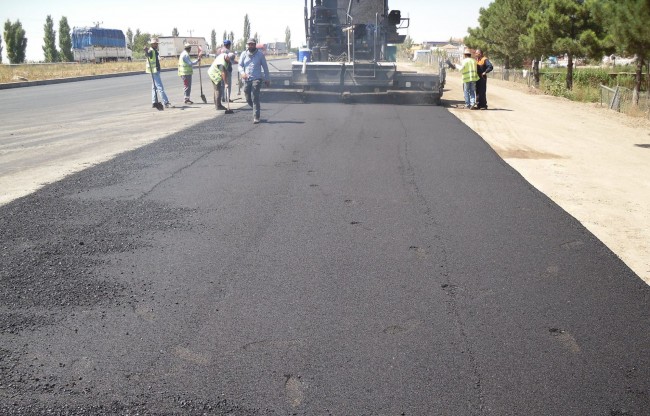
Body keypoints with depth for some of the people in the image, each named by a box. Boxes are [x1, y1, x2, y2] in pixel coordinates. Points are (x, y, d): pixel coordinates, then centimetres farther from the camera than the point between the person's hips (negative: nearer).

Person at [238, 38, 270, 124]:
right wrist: (242, 73, -19)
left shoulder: (260, 54, 3)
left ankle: (256, 117, -13)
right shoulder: (244, 54, 7)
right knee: (248, 99, 8)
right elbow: (240, 65, 3)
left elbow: (265, 67, 9)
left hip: (257, 79, -3)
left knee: (255, 97, -15)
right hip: (247, 80, 3)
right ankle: (257, 109, 36)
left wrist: (267, 79, 8)